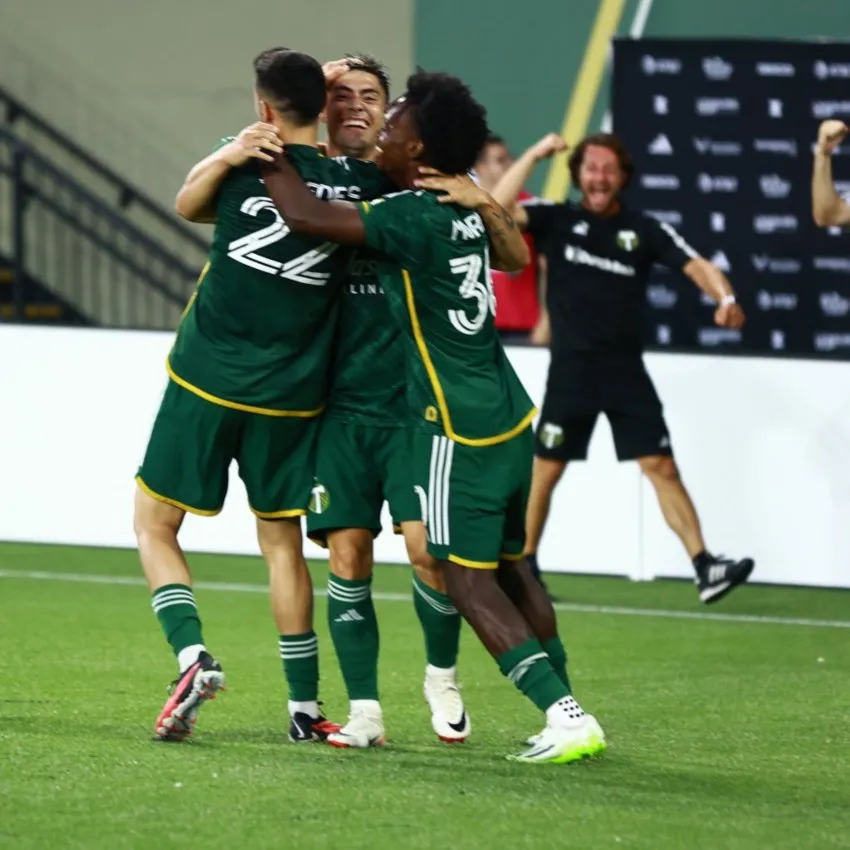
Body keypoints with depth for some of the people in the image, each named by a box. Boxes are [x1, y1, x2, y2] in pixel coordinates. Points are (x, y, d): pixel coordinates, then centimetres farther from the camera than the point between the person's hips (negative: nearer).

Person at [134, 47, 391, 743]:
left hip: (207, 380, -3)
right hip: (291, 396, 3)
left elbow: (188, 206, 6)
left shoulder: (247, 162, -9)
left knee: (154, 525, 9)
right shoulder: (359, 183, -3)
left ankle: (193, 656, -11)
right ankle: (304, 708, 14)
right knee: (283, 542, 14)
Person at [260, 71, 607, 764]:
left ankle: (565, 715, -12)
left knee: (469, 580, -5)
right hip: (511, 415, 9)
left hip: (463, 430, -9)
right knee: (511, 569, 18)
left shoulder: (415, 218, -18)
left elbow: (307, 216, -23)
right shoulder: (462, 201, 6)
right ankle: (565, 703, 22)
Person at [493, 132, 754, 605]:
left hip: (626, 369, 1)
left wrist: (726, 299, -27)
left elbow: (696, 265, -7)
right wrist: (536, 154, -14)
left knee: (661, 466, -5)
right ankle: (524, 566, 20)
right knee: (546, 469, 5)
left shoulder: (644, 230, 3)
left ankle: (706, 568, -11)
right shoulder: (557, 219, 2)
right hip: (572, 368, -1)